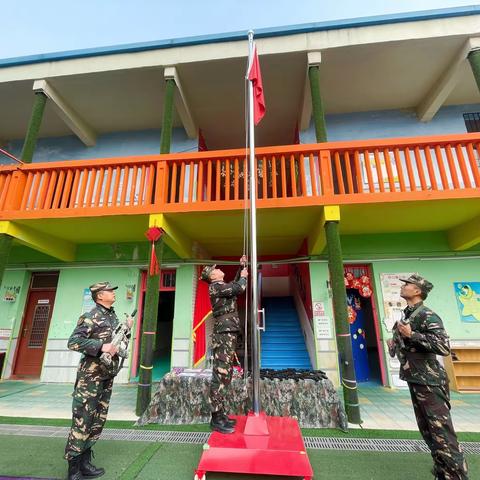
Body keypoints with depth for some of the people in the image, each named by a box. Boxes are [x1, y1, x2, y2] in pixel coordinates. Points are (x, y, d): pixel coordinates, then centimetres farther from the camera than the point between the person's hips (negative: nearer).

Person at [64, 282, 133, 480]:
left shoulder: (113, 316, 11)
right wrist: (101, 346, -27)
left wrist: (126, 329, 4)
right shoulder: (91, 317, -12)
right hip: (91, 375, -8)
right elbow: (73, 342, -19)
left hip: (108, 376, 8)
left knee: (98, 420, 14)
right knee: (83, 421, -1)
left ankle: (85, 462, 26)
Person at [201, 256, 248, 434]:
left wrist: (241, 267, 29)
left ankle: (220, 414, 20)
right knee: (220, 375, -7)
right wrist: (244, 276, 0)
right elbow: (239, 288, -20)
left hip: (228, 333, 10)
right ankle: (216, 419, -1)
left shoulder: (221, 287, 20)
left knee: (225, 375, 12)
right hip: (224, 334, -10)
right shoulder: (215, 286, -10)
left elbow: (235, 285, 37)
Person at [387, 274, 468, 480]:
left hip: (429, 382, -9)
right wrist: (394, 344, 7)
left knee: (442, 434, -2)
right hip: (414, 380, 9)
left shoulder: (427, 316, -17)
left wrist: (411, 334, -26)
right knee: (427, 431, 19)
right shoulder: (406, 316, 9)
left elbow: (444, 347, -26)